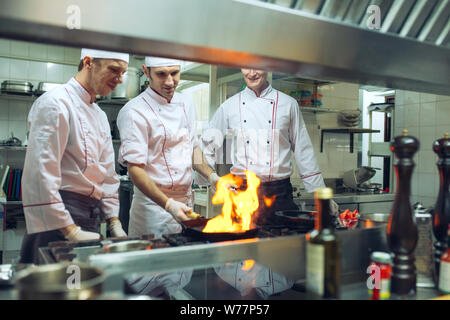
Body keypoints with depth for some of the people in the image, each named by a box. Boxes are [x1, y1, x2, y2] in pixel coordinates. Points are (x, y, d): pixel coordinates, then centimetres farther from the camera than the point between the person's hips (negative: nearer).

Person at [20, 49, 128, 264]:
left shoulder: (100, 116, 16)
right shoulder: (55, 103, -11)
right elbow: (42, 175, -19)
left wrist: (114, 223, 12)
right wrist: (71, 232, -19)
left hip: (91, 218, 8)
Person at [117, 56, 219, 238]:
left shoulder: (185, 104, 8)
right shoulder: (134, 112, -14)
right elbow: (135, 169, -19)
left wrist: (212, 176, 2)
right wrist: (168, 205, -29)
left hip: (186, 203, 7)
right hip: (154, 205, -6)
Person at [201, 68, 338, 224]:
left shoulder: (288, 104, 5)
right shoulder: (229, 106, 7)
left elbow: (303, 152, 7)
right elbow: (208, 143, 18)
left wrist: (322, 195, 6)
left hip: (279, 193, 0)